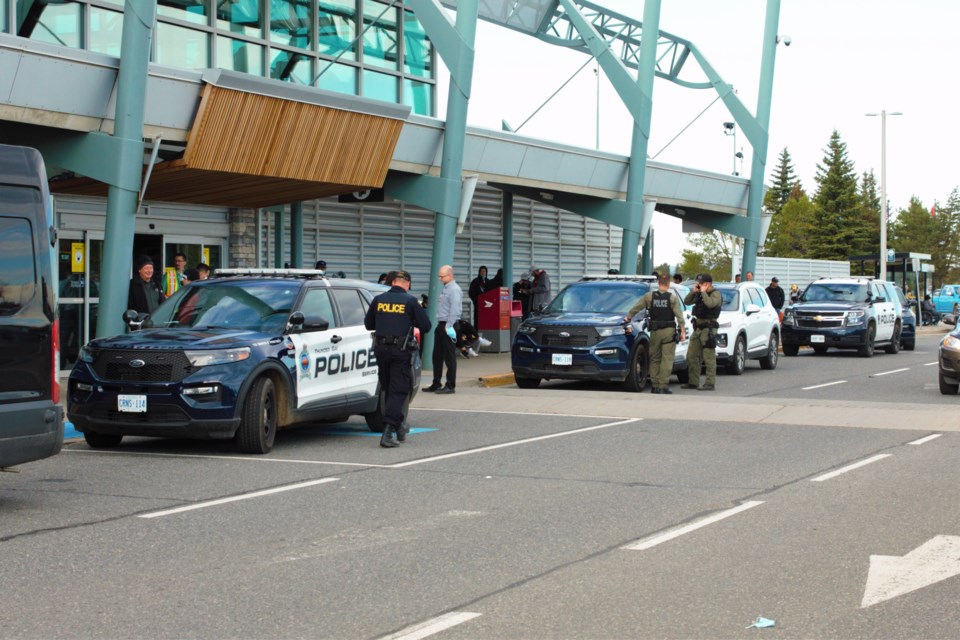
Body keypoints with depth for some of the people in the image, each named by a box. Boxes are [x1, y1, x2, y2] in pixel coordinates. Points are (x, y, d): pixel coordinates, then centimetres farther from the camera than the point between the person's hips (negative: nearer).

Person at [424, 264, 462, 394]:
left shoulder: (454, 289, -13)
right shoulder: (445, 288, 17)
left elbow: (455, 309, -21)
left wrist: (448, 326, -23)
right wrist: (441, 325, 17)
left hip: (448, 326, -10)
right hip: (441, 325, 10)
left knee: (449, 357, -5)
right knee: (437, 356, 13)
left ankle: (450, 386, -1)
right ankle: (436, 384, 20)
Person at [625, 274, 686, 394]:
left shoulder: (649, 296, 2)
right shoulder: (673, 298, -2)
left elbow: (636, 307, 8)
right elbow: (679, 316, -7)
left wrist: (628, 317, 25)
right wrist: (683, 331, -4)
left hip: (655, 331, 2)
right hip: (669, 331, -2)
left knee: (654, 359, 11)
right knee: (667, 359, -2)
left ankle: (654, 385, 9)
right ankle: (663, 385, -8)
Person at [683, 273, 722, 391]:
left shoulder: (716, 294, -8)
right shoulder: (699, 294, 16)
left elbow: (710, 304, -27)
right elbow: (687, 302, 15)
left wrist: (703, 292, -16)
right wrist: (693, 291, 1)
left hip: (708, 329, -8)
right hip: (698, 328, 8)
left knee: (709, 358, -7)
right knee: (691, 356, 8)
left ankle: (710, 383, -5)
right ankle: (693, 382, 14)